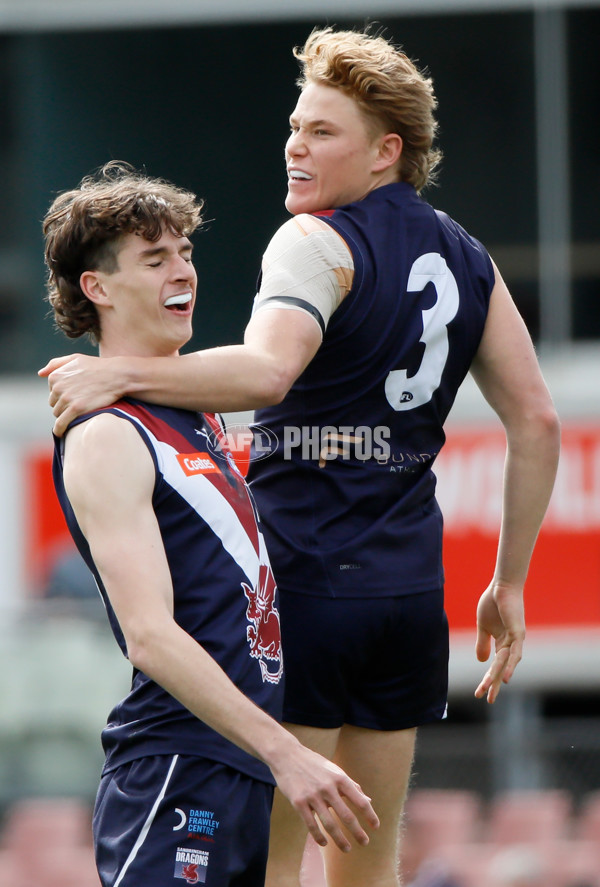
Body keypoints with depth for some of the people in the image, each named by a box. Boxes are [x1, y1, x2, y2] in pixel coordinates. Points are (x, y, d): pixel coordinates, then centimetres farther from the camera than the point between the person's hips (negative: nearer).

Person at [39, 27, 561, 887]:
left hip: (305, 581, -7)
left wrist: (123, 373, -25)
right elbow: (536, 422, 14)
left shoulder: (319, 241, -8)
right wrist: (509, 582, 18)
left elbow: (267, 369, -28)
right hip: (413, 590, 7)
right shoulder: (465, 257, 15)